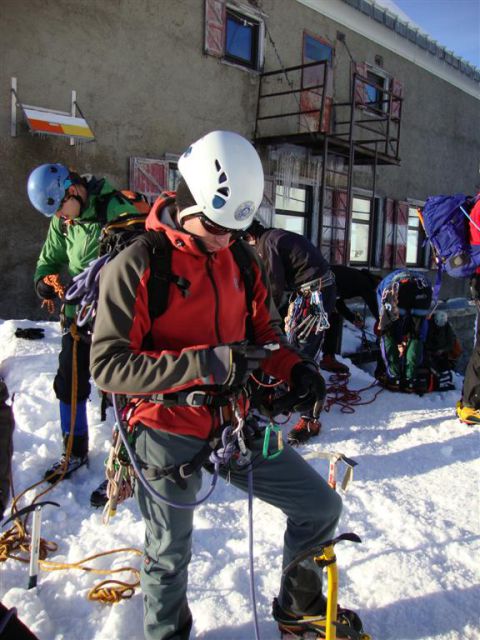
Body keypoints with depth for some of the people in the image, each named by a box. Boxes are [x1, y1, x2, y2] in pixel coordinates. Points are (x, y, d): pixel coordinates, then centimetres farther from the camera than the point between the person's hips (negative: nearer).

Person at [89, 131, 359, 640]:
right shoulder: (137, 266, -15)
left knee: (322, 507, 10)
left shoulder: (244, 262, 4)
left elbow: (265, 334, 14)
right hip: (169, 434, -5)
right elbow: (107, 365, -19)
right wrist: (204, 363, -28)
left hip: (235, 426, 6)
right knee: (169, 558, 15)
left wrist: (294, 368, -8)